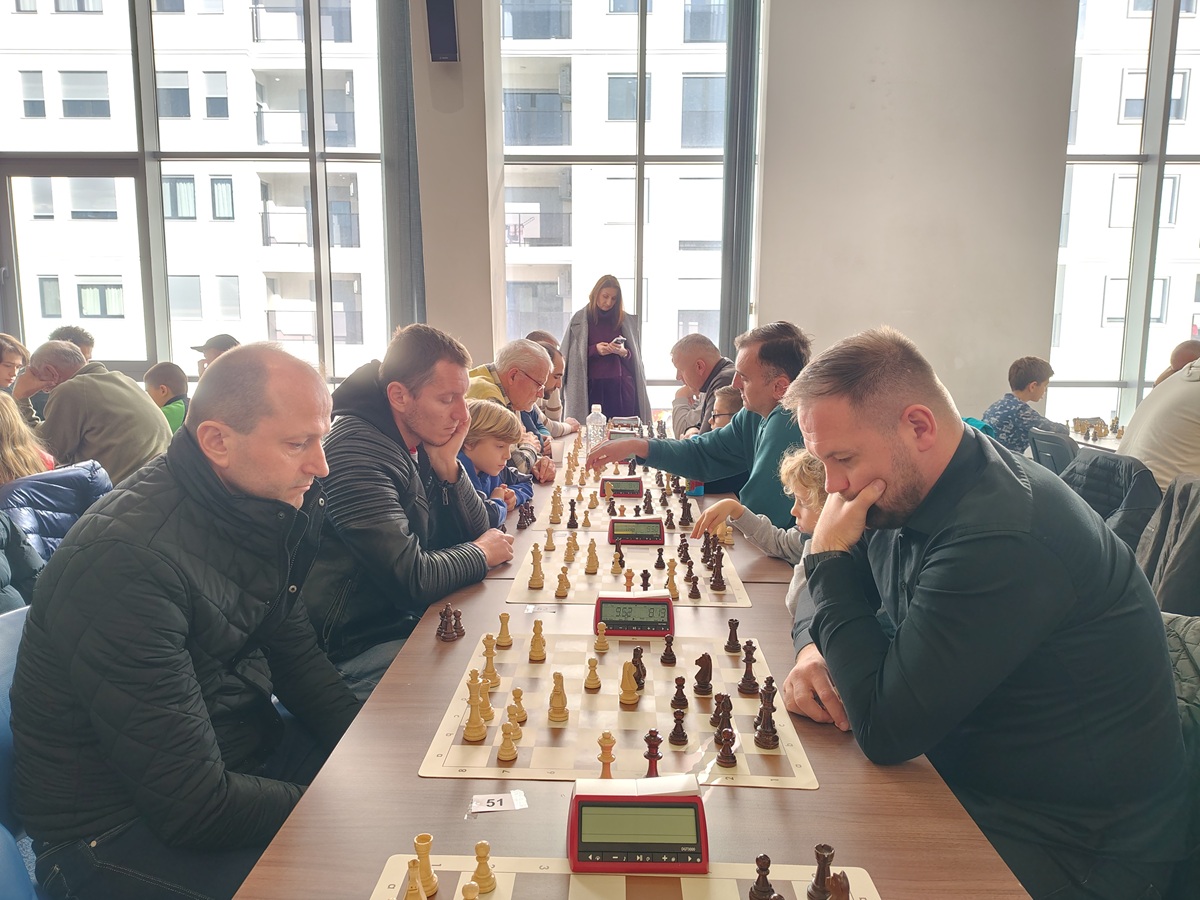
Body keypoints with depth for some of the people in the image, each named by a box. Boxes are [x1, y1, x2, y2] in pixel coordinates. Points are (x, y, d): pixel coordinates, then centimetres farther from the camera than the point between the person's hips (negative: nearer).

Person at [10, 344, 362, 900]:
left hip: (244, 757, 8)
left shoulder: (259, 509, -3)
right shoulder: (126, 557, -28)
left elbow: (295, 655, 6)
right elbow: (191, 805, -26)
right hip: (120, 828, -7)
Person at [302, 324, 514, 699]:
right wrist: (481, 554, -10)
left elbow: (474, 531, 8)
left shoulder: (421, 444, 3)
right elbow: (412, 580, -29)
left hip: (402, 622, 9)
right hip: (353, 651, -9)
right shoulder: (359, 451, -26)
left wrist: (447, 465, -9)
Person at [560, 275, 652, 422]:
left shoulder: (626, 321, 10)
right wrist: (595, 350, -11)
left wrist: (623, 352, -10)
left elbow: (635, 359, 11)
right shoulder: (580, 320, 4)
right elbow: (572, 356, 3)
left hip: (622, 386, 2)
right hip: (593, 386, -2)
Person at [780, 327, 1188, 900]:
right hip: (962, 777, 8)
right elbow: (825, 599, 12)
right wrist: (815, 651, -11)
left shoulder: (1004, 538, -31)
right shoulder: (907, 495, -2)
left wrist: (830, 557, -22)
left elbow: (885, 732, -29)